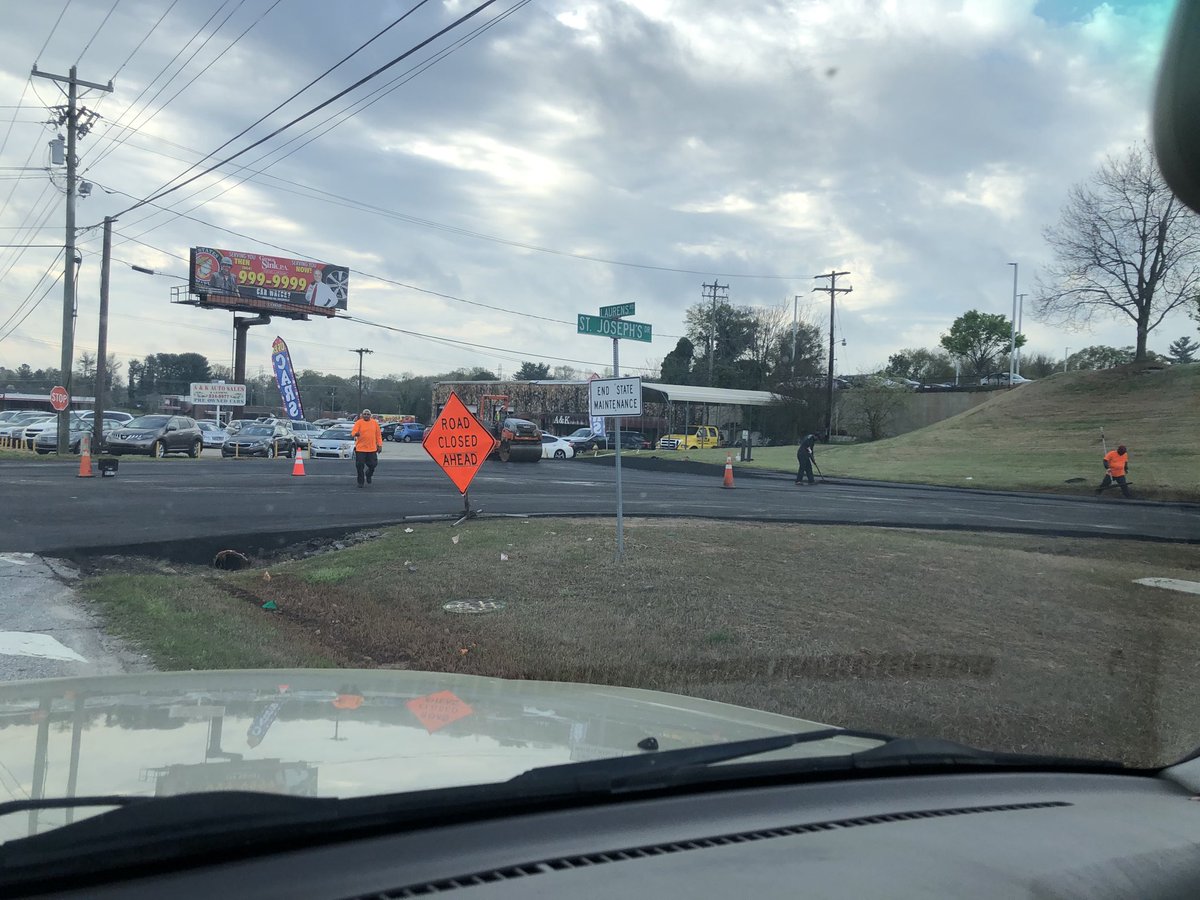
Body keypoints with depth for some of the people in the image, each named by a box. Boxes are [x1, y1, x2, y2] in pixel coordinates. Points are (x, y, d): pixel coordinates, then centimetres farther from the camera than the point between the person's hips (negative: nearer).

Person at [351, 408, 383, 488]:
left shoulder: (375, 423, 7)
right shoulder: (358, 423, -1)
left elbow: (378, 435, 12)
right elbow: (353, 432, -12)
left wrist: (379, 445, 7)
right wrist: (355, 434, -36)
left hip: (372, 449, 2)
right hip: (360, 449, -2)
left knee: (373, 464, 2)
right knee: (360, 466, -2)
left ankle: (369, 474, 35)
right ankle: (360, 482, 11)